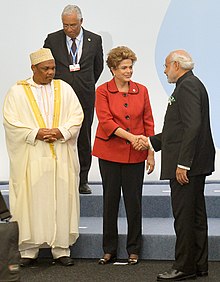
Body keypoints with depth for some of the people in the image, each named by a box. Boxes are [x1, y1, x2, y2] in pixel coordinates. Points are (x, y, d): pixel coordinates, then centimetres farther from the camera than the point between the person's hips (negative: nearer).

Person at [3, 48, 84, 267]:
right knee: (32, 201, -2)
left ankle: (61, 249, 8)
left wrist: (61, 131, -11)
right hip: (31, 157, -2)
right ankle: (28, 250, 6)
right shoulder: (17, 92, 3)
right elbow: (10, 120, -4)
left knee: (62, 201, 2)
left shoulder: (64, 89, 11)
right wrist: (35, 133, -14)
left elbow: (77, 116, 6)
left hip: (61, 157, 2)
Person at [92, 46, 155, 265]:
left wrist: (151, 153, 3)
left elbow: (148, 123, 7)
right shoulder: (103, 91, -2)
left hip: (135, 155, 2)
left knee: (134, 202, 4)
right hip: (110, 152, -1)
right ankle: (109, 250, 16)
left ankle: (133, 250, 16)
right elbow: (105, 121, -11)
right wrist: (130, 136, -21)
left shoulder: (141, 91, 5)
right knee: (110, 200, 6)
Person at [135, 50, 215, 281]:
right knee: (195, 214, 13)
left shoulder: (188, 86, -13)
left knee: (184, 216, -5)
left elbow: (193, 126, -22)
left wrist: (183, 163, -23)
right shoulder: (191, 85, 19)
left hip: (187, 165, -11)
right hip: (194, 164, 11)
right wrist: (151, 141, 22)